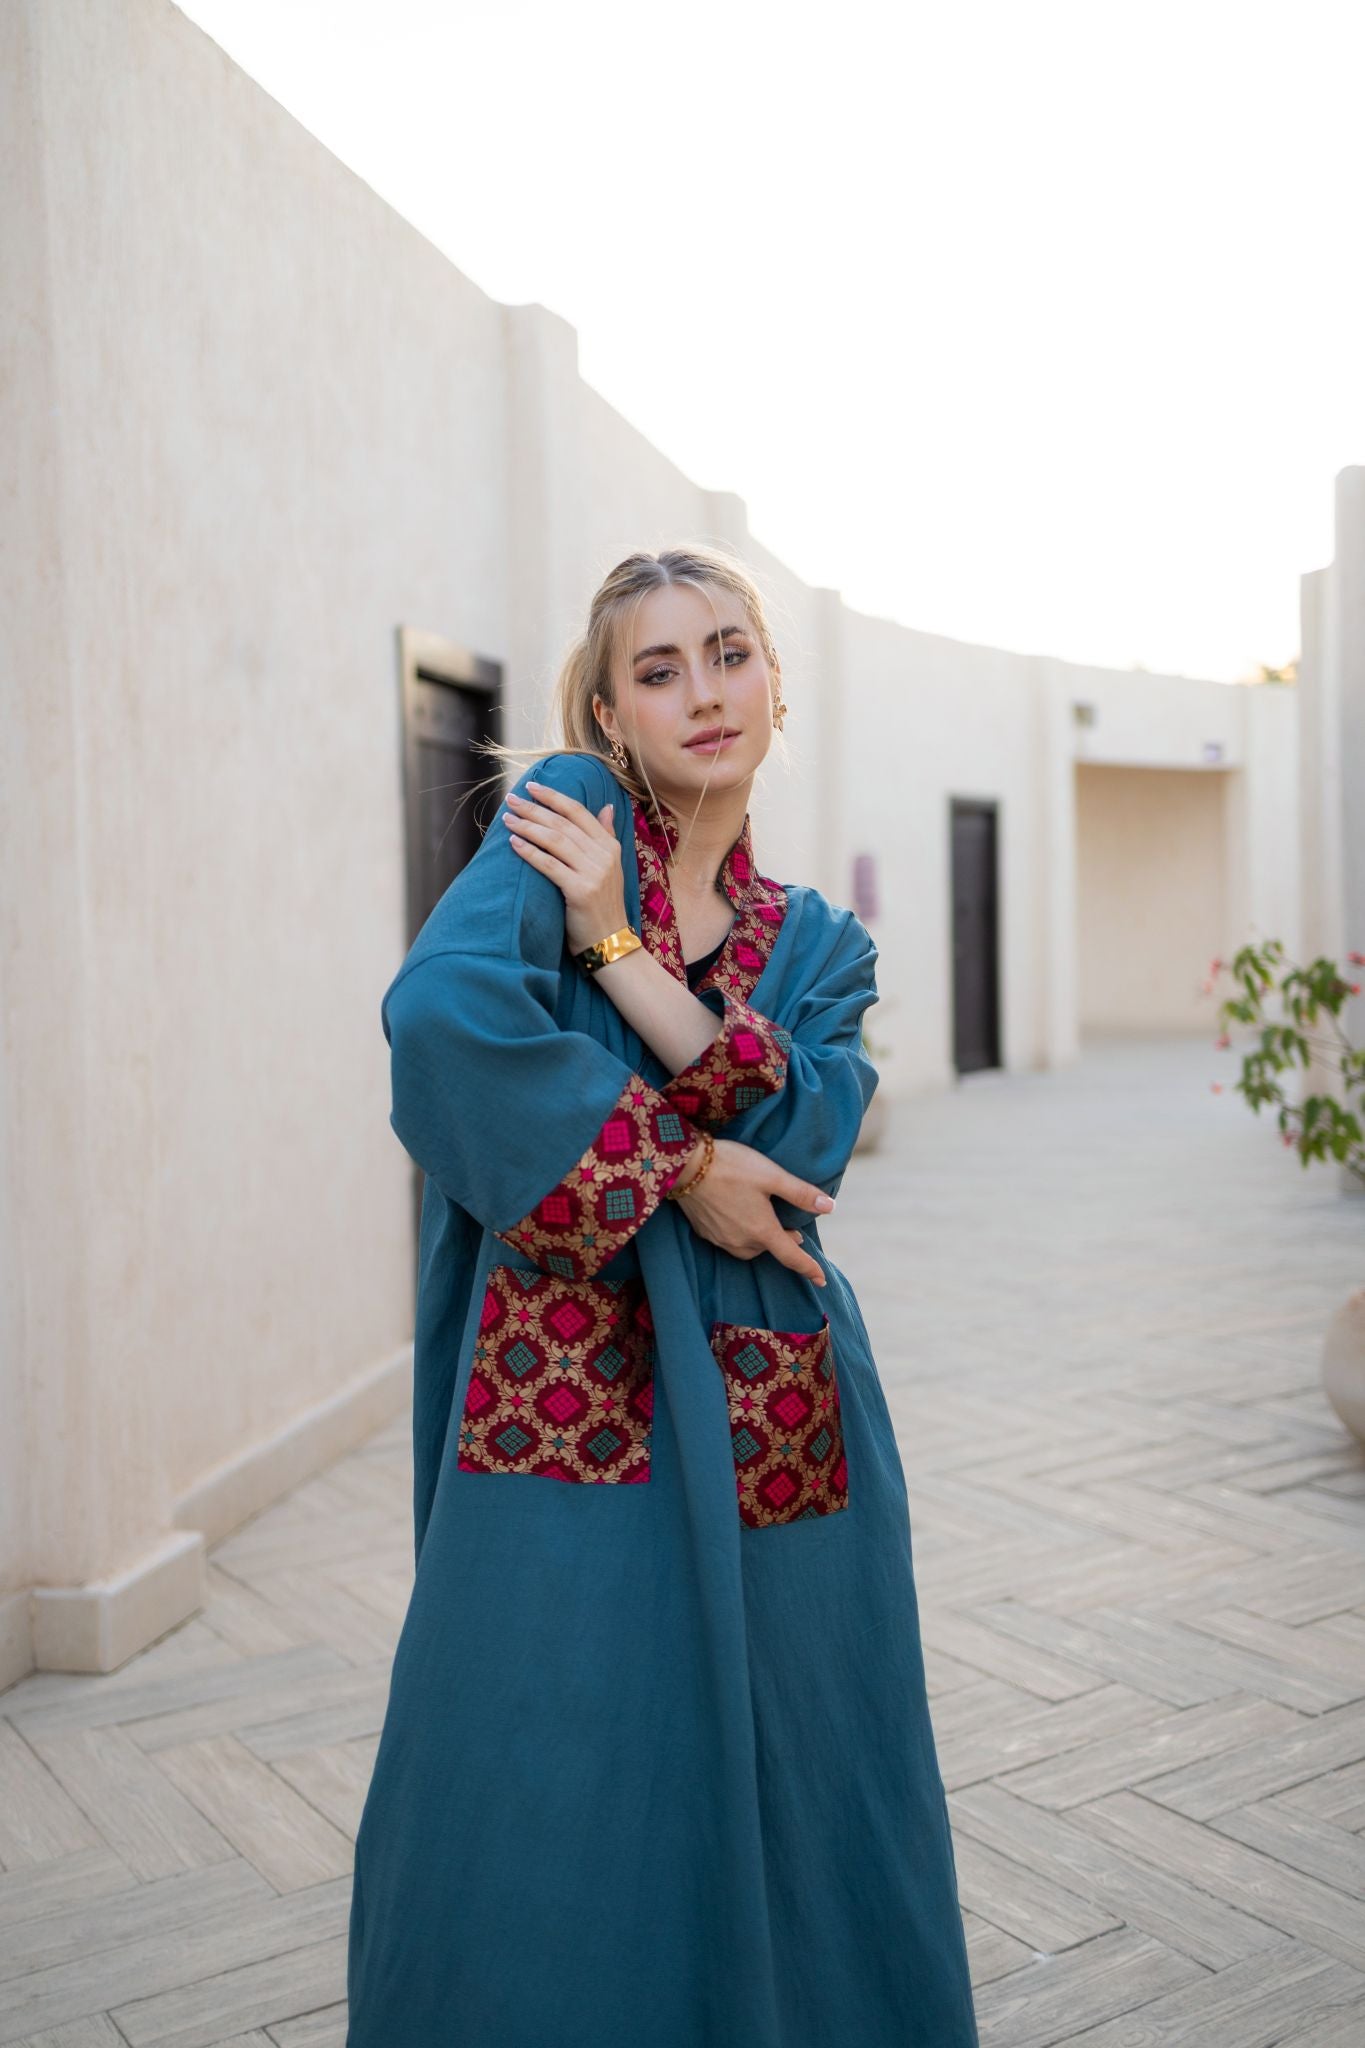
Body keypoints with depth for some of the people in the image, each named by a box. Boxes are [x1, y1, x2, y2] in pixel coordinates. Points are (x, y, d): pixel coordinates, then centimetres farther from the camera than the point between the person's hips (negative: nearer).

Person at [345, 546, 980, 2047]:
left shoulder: (821, 941, 14)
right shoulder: (569, 811, 2)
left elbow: (808, 1129, -7)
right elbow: (443, 1013, -18)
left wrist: (616, 944, -14)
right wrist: (679, 1164, -12)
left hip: (773, 1411, 4)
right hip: (569, 1387, -3)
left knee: (793, 1824, 12)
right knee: (545, 1832, 3)